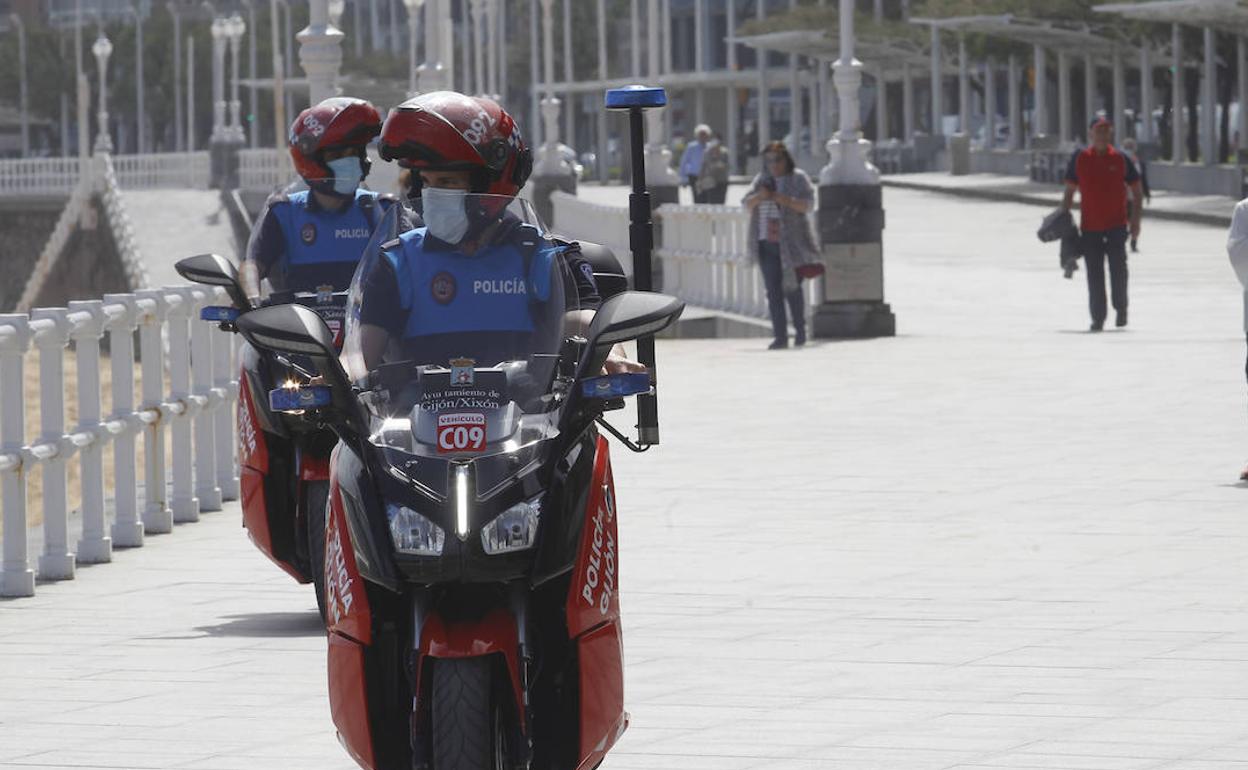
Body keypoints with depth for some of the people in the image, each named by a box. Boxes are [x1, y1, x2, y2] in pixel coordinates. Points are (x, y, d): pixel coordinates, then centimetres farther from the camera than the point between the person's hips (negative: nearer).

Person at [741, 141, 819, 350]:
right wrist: (759, 196, -13)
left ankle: (800, 330, 21)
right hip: (767, 243, 4)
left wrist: (785, 200, -23)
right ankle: (780, 336, -2)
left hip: (790, 242, -4)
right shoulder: (762, 179, 14)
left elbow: (808, 204, -8)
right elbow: (747, 203, 8)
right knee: (773, 291, -2)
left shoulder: (798, 178, 2)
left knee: (792, 289, 2)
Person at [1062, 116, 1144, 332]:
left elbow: (1137, 191, 8)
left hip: (1116, 225, -1)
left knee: (1118, 268, -6)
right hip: (1090, 225, 1)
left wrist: (1135, 219, 0)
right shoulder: (1079, 158, 4)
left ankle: (1121, 308, 15)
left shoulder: (1120, 159, 1)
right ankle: (1097, 318, 8)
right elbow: (1070, 191, 12)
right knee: (1094, 274, 2)